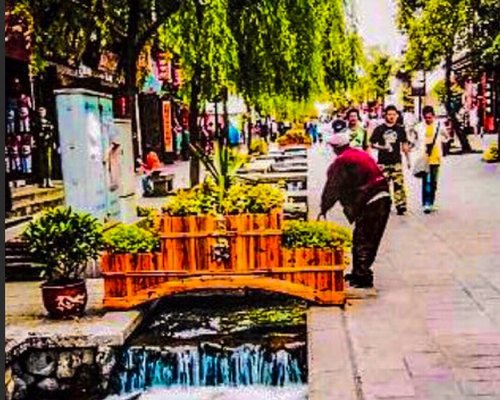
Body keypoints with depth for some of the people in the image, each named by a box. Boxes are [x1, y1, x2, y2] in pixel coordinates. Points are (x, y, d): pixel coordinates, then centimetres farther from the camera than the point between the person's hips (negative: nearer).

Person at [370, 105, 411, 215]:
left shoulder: (400, 129, 7)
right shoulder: (379, 129, 1)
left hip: (397, 161, 1)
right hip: (383, 162, 0)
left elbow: (404, 145, 13)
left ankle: (401, 206, -4)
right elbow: (372, 144, 3)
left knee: (399, 184, -7)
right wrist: (382, 147, -15)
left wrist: (408, 159, 11)